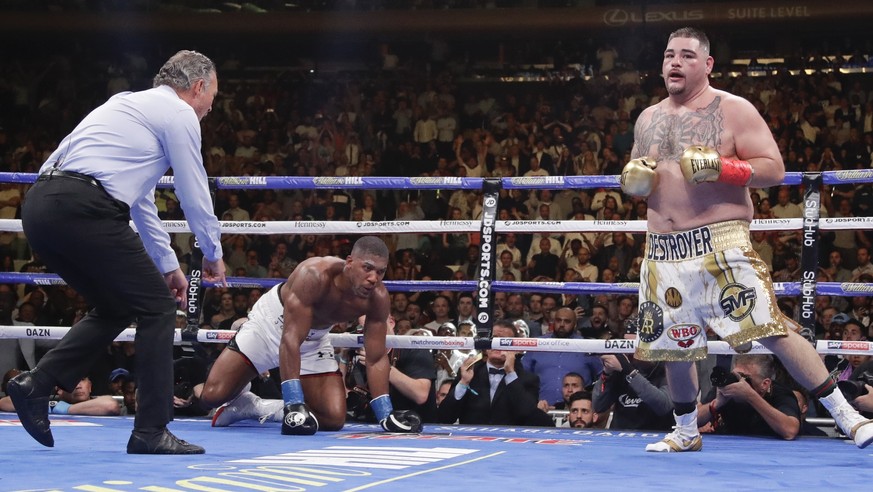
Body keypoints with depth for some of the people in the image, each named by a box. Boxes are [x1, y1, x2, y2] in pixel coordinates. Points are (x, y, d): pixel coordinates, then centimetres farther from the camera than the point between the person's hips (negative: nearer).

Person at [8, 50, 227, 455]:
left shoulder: (132, 105, 31)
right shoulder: (180, 113, 5)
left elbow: (141, 200, 37)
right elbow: (195, 195, 7)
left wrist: (168, 265, 39)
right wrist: (213, 255, 24)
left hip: (39, 207, 9)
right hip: (83, 208, -9)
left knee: (116, 308, 21)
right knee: (157, 307, 3)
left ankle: (37, 382, 8)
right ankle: (151, 432, 3)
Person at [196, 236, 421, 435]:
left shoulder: (378, 298, -22)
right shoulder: (314, 274, -37)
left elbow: (377, 359, -12)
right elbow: (291, 339, -39)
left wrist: (386, 415, -21)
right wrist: (294, 403, -44)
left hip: (315, 339, 5)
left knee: (334, 419, -10)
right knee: (212, 395, -17)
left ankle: (257, 408, 8)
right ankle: (241, 398, 20)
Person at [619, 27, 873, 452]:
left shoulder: (733, 110, -2)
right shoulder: (648, 119, 15)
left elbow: (774, 169, -7)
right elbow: (635, 181, 26)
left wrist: (720, 167, -21)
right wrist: (633, 181, 1)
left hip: (721, 244, -6)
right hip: (663, 252, 6)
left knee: (772, 330, -14)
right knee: (673, 346, 11)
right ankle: (686, 432, 32)